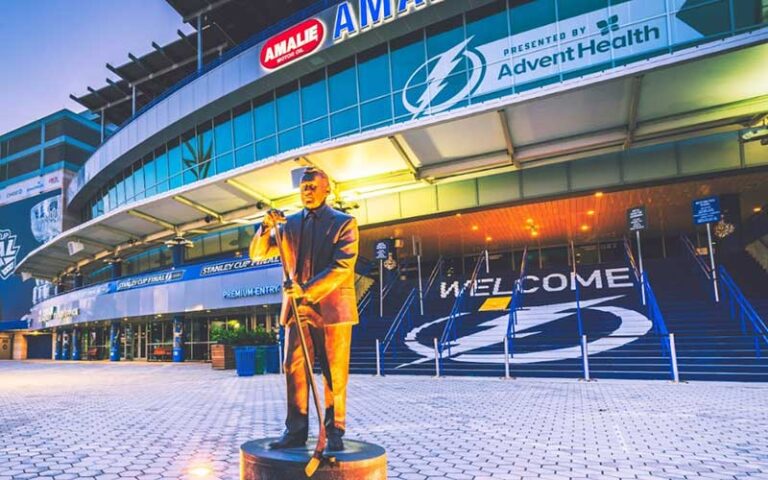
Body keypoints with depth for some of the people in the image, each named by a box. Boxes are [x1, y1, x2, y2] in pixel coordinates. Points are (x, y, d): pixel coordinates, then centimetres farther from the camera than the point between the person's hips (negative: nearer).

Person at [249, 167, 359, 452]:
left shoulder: (344, 223, 0)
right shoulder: (289, 224, 13)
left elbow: (342, 267, -11)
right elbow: (257, 254, 12)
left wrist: (307, 290, -20)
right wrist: (267, 227, -7)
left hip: (332, 309, -3)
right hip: (298, 308, 4)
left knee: (334, 375, 4)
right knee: (294, 370, 4)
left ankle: (334, 432, 15)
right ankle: (295, 431, 13)